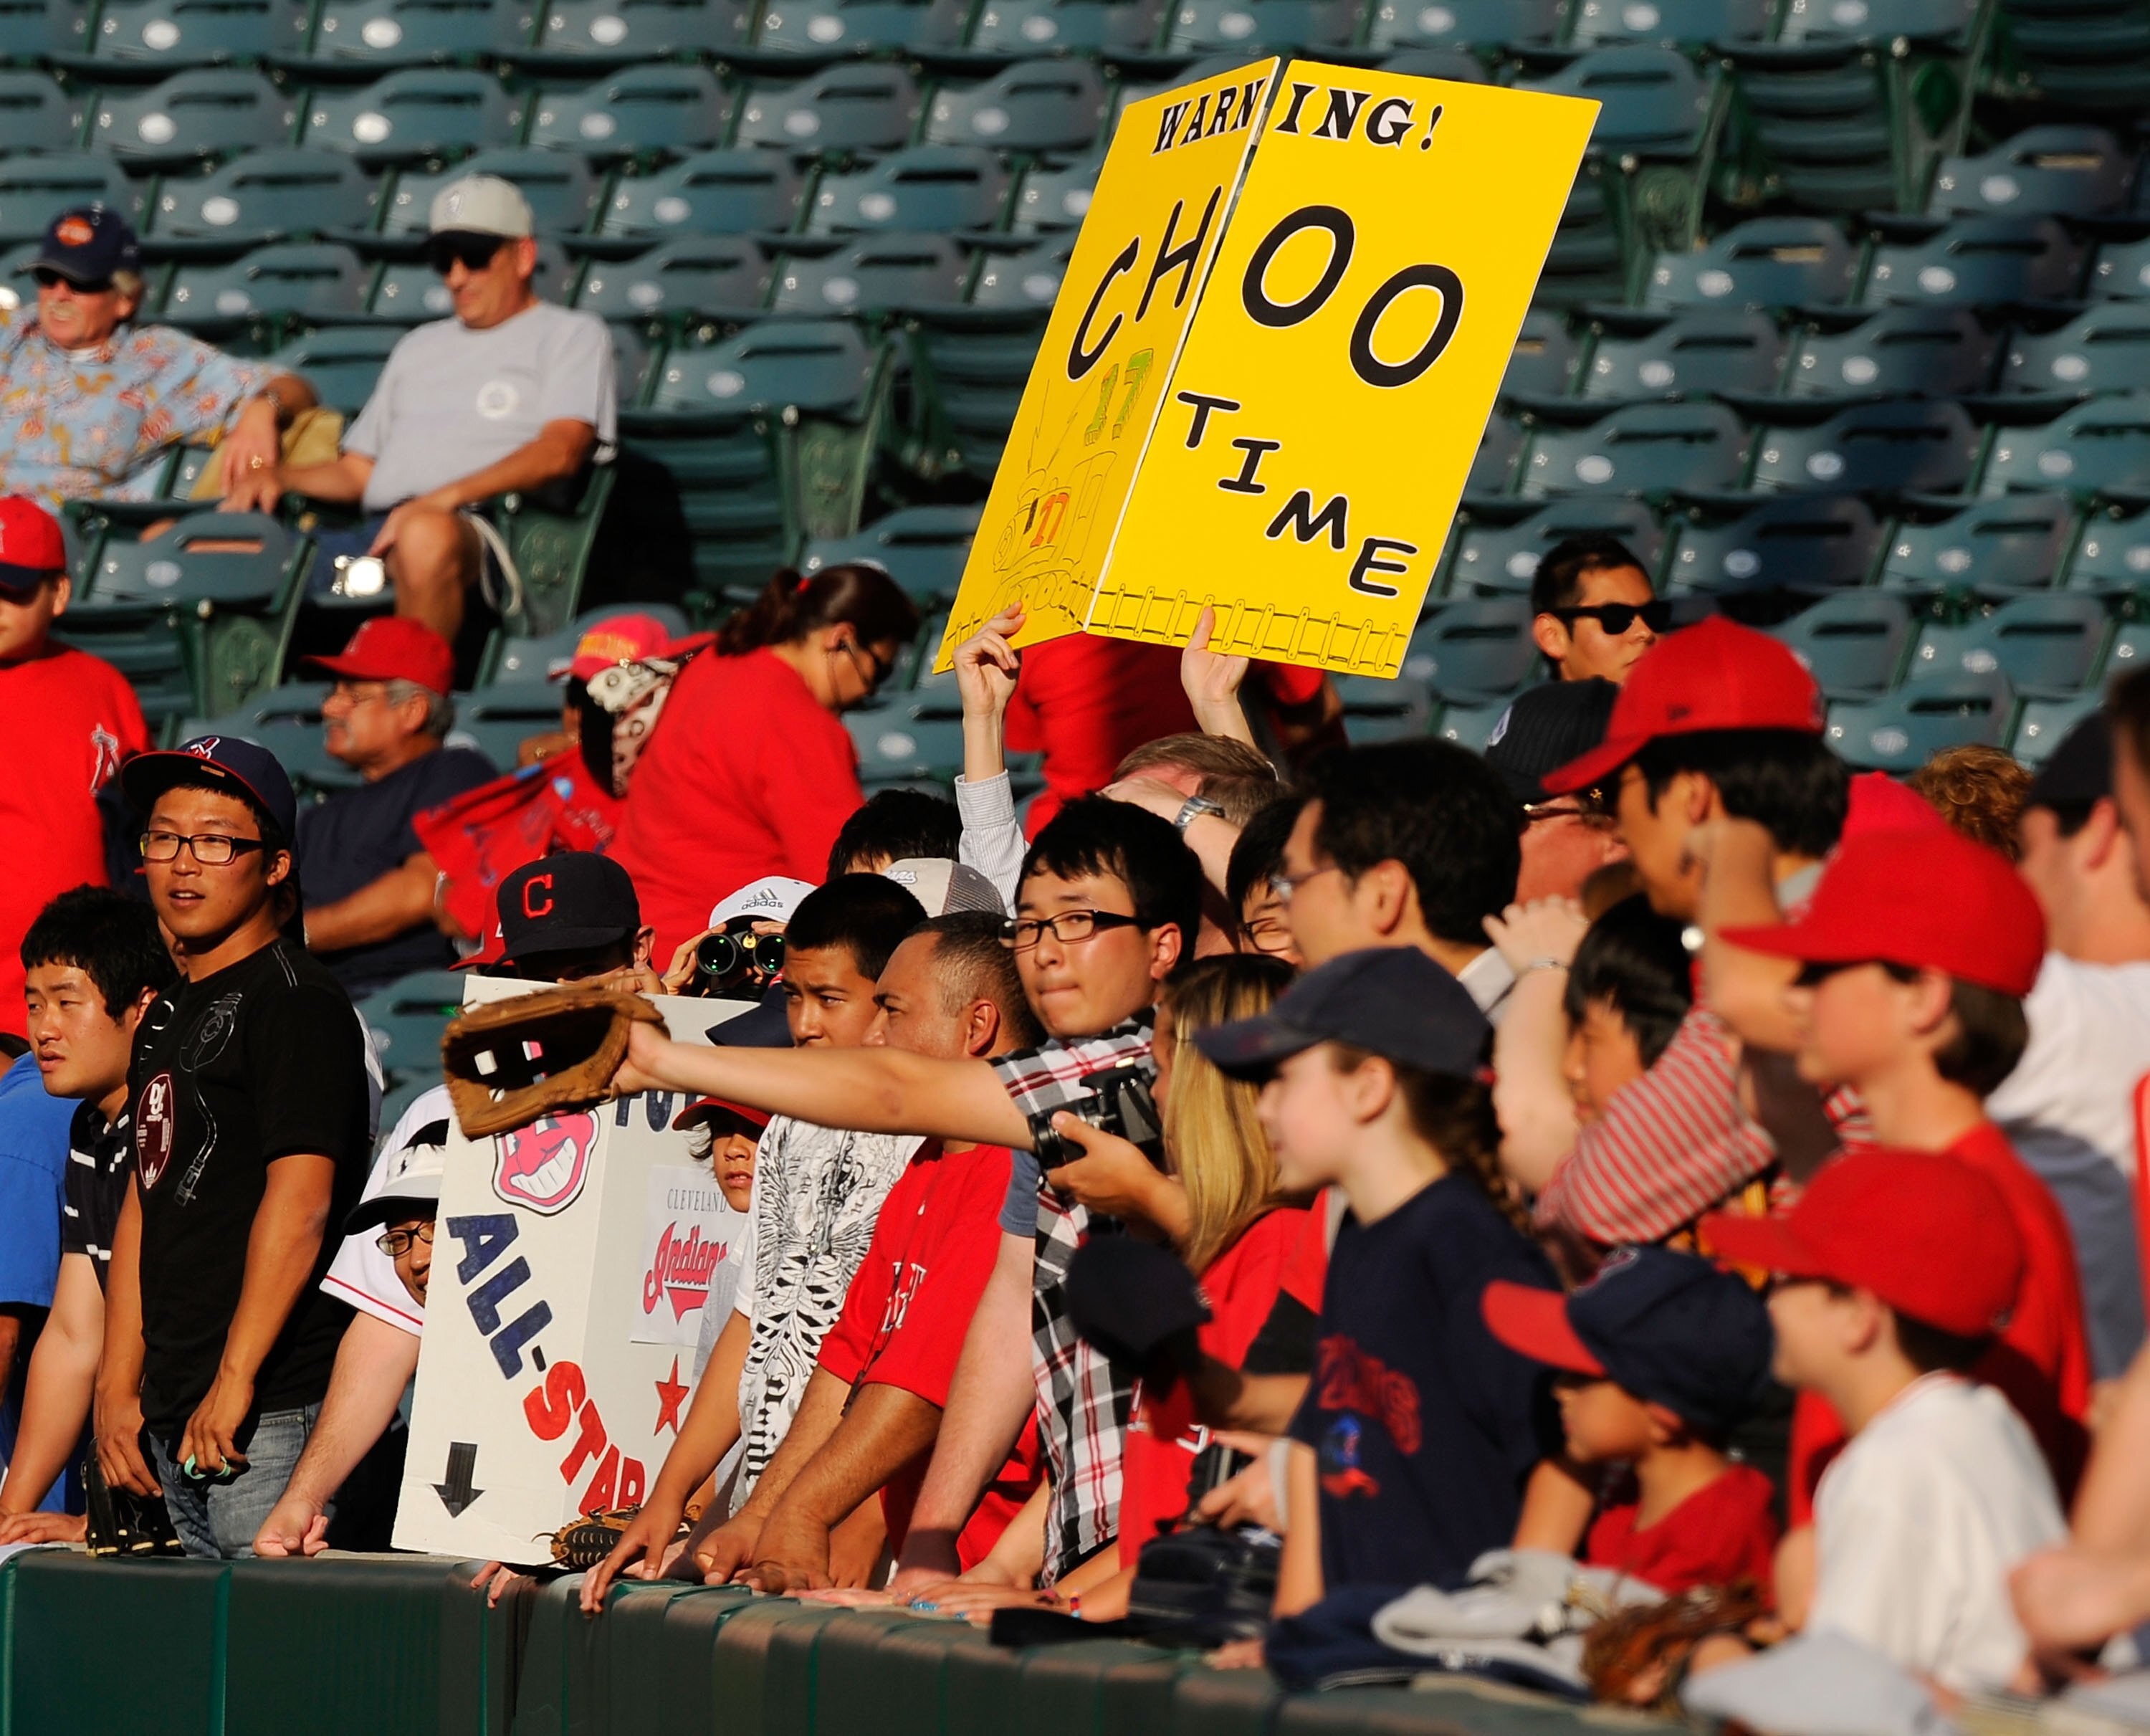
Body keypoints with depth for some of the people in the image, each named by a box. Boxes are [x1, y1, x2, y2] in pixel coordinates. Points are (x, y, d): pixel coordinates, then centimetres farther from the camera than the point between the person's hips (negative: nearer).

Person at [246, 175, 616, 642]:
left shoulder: (572, 335, 15)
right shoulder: (419, 347, 35)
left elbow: (560, 450, -3)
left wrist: (445, 497, -17)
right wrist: (278, 477, 11)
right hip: (376, 535, 6)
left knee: (427, 536, -45)